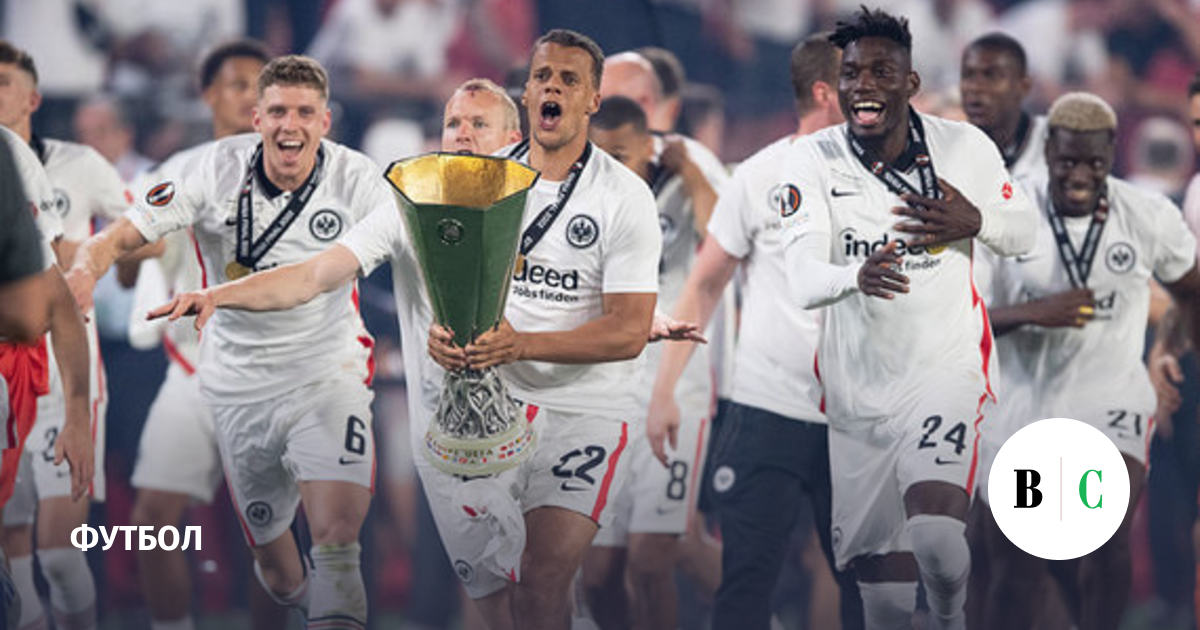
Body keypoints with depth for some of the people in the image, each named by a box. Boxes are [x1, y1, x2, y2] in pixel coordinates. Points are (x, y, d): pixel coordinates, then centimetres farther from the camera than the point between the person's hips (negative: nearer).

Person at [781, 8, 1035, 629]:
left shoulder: (964, 147, -4)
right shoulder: (813, 159, -6)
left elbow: (1022, 234, 10)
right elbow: (801, 278, -19)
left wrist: (976, 222, -14)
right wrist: (858, 275, -42)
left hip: (946, 368, -2)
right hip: (858, 385, 2)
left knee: (935, 527, -24)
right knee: (881, 572, 6)